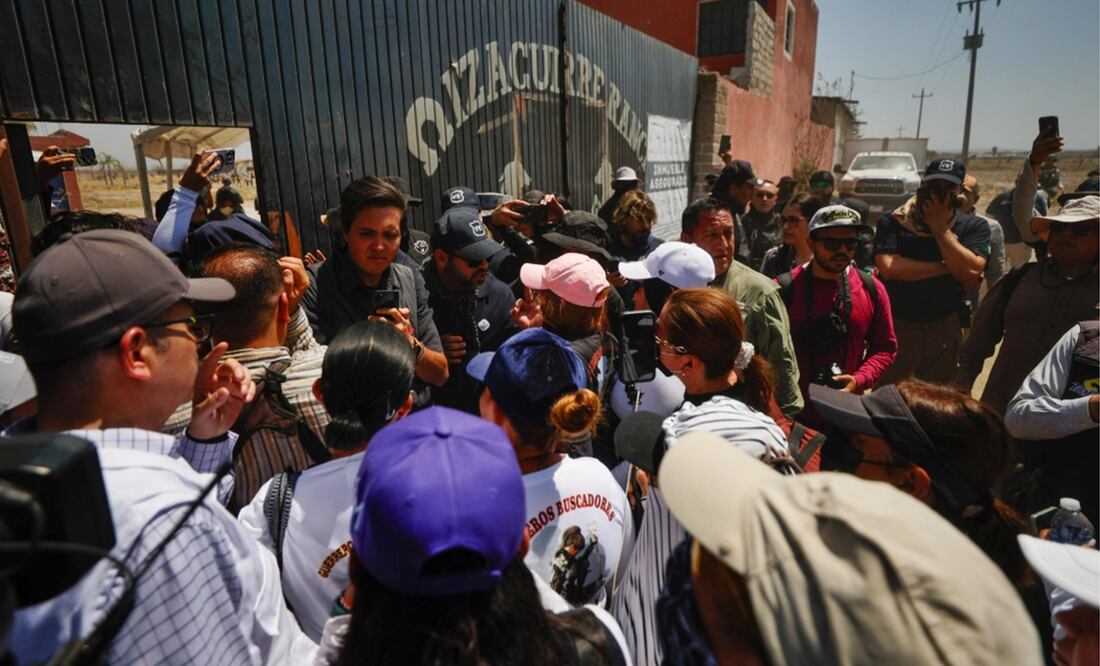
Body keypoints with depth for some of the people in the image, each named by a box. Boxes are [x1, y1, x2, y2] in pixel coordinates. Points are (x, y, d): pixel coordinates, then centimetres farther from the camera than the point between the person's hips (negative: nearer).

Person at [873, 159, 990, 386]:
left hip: (944, 329, 2)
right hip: (895, 325, -2)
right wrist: (946, 268, -13)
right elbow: (889, 267, -19)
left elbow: (971, 272, -15)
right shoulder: (892, 221, -3)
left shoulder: (973, 226, 2)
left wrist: (941, 228, -12)